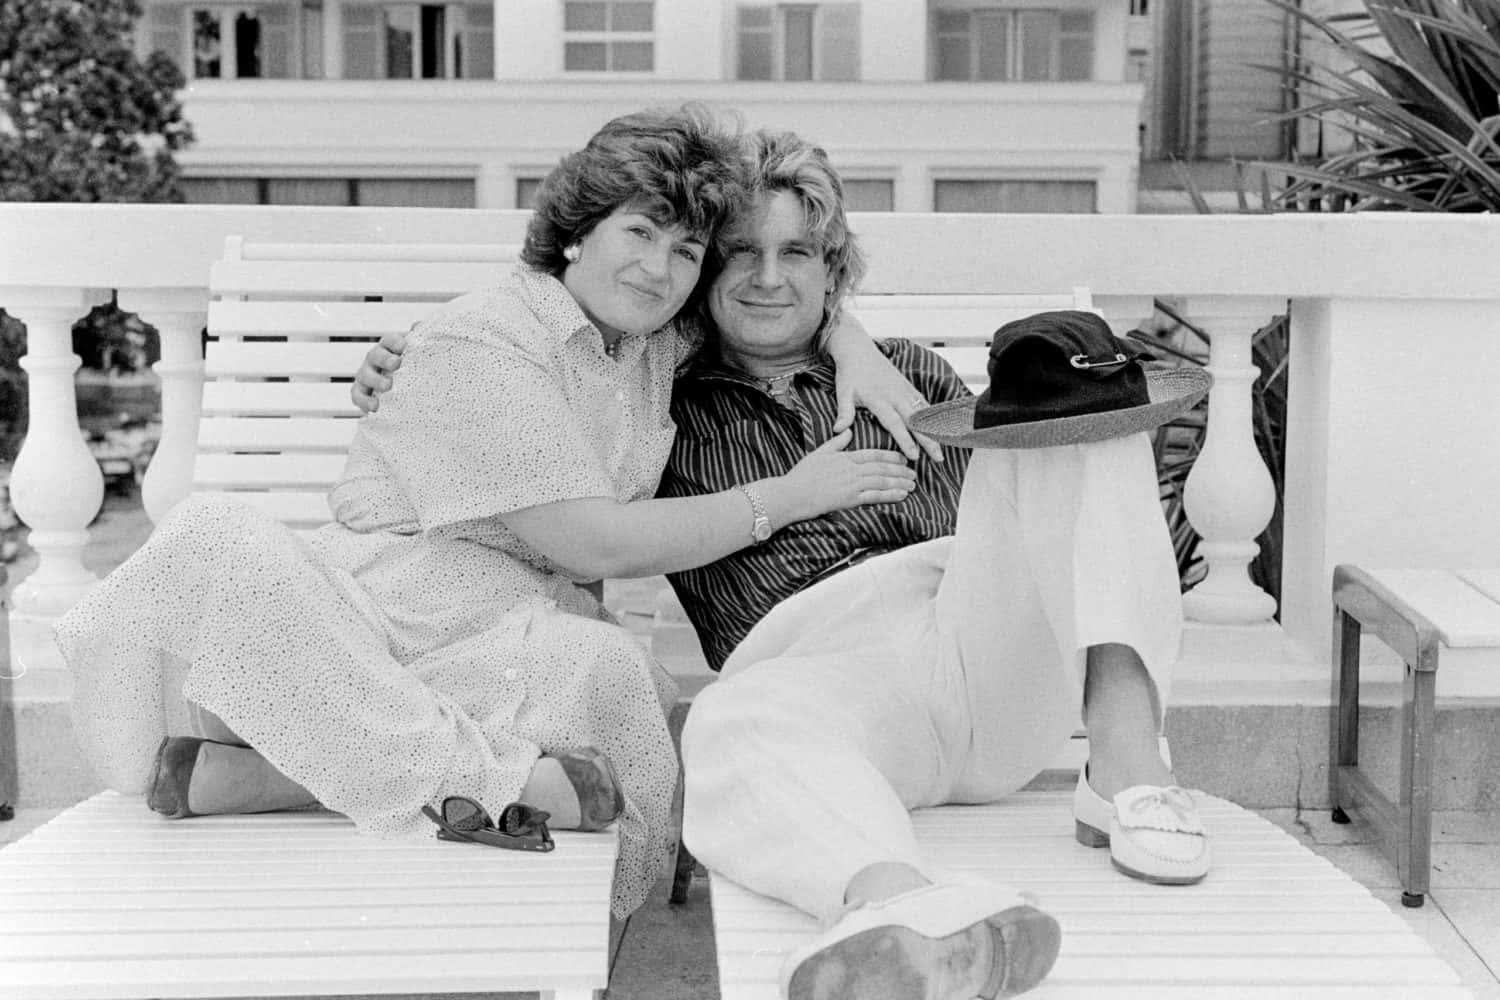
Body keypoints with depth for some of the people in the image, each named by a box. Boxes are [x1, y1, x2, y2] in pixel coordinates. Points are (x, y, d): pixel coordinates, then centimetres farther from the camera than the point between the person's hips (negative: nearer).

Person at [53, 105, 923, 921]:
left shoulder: (664, 344, 14)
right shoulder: (484, 341, -7)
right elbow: (596, 547, -12)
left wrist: (853, 346, 11)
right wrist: (789, 496, -8)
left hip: (525, 629, 5)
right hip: (395, 598, -4)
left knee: (605, 671, -36)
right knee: (218, 544, -35)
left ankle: (240, 775, -33)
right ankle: (471, 776, -42)